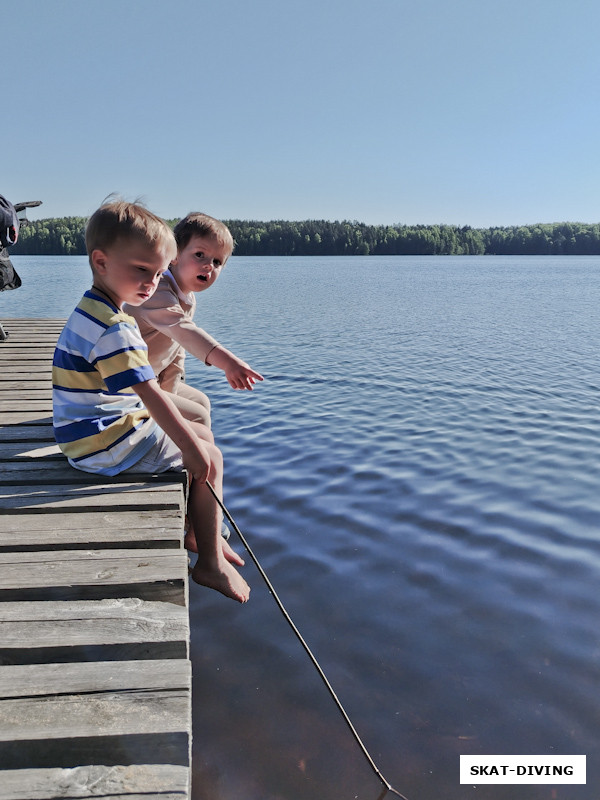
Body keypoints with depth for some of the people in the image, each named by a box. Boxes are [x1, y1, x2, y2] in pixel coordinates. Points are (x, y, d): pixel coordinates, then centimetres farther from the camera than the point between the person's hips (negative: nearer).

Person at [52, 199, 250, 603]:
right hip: (107, 445, -11)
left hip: (101, 431, 11)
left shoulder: (93, 312, 11)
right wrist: (190, 447, -21)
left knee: (203, 434, 18)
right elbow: (151, 394, -29)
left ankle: (208, 534, 28)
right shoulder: (112, 328, -26)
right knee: (210, 459, -5)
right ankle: (211, 563, 6)